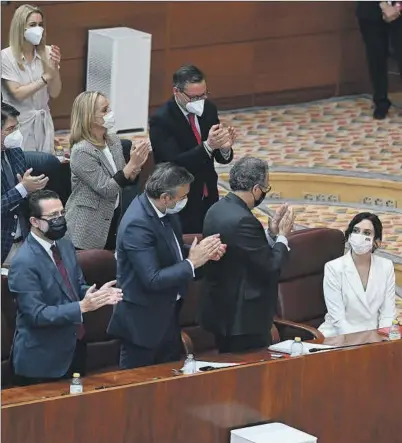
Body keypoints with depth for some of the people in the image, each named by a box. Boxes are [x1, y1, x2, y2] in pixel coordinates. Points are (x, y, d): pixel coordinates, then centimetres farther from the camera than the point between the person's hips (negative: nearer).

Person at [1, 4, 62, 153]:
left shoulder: (47, 53, -1)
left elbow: (54, 93, 0)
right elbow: (17, 93, -16)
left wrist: (55, 68, -16)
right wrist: (46, 77, -21)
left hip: (43, 123, 4)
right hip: (18, 124, -4)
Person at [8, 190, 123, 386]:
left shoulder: (65, 245, 4)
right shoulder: (24, 263, -22)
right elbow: (37, 314, -24)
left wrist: (97, 294, -8)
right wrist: (82, 307, -30)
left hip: (75, 348, 8)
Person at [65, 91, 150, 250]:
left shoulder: (114, 140, 3)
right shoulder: (82, 152, -20)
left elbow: (125, 180, 11)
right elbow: (106, 189, -22)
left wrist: (136, 166, -10)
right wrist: (132, 164, -26)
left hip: (114, 219, 7)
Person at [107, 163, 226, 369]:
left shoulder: (165, 212, -2)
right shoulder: (137, 224, -28)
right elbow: (152, 280, -30)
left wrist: (202, 252, -4)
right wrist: (192, 263, -22)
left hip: (167, 313, 9)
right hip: (143, 321, -9)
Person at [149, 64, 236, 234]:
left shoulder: (208, 108, 2)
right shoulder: (160, 120, -16)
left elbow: (221, 158, 5)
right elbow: (174, 163, -24)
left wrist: (224, 148, -19)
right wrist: (208, 146, -36)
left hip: (209, 199, 5)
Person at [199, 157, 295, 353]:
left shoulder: (218, 209, 6)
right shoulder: (242, 220, -24)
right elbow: (270, 267, -18)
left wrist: (271, 234, 7)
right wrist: (282, 236, -4)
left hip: (221, 310, 10)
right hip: (244, 318, -10)